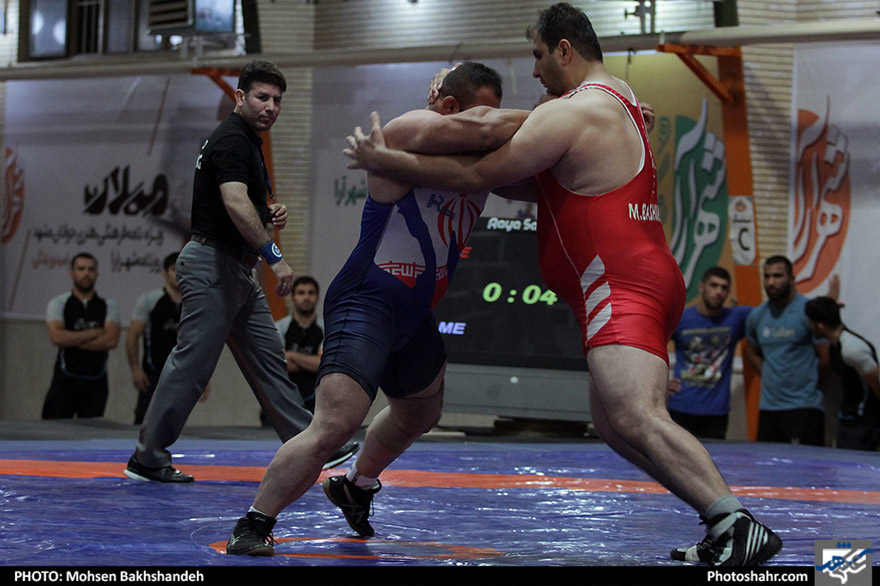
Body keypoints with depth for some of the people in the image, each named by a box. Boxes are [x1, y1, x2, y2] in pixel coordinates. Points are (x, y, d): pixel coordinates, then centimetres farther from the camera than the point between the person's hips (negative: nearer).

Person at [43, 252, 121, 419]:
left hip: (96, 384, 2)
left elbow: (111, 340, -8)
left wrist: (72, 341, -9)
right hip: (65, 380, -2)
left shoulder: (109, 305, 7)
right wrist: (94, 333, -9)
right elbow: (56, 337, -13)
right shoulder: (58, 303, 4)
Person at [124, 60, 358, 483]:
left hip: (237, 269, 11)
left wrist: (270, 214, 7)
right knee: (192, 364, -9)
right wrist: (274, 257, -28)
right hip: (212, 262, -11)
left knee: (267, 360, 10)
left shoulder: (247, 141, 18)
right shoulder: (232, 139, -14)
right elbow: (235, 204, -27)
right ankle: (147, 459, -4)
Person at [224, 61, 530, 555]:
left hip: (415, 317, 10)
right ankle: (254, 524, -8)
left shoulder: (484, 158, 7)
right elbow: (485, 127, -33)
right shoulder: (411, 130, -19)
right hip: (366, 304, -10)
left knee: (419, 416, 30)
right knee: (334, 426, -22)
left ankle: (355, 486, 55)